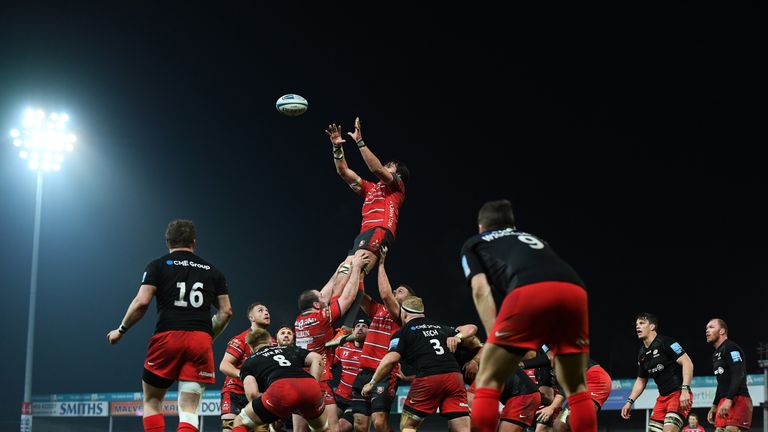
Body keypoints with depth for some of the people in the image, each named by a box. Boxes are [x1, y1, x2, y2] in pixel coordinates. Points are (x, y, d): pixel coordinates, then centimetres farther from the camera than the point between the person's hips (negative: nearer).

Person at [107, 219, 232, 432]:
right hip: (201, 340, 2)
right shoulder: (212, 271, 18)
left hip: (168, 337, -2)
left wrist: (121, 330, 10)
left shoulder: (158, 266, 8)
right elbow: (226, 311, 13)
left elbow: (142, 302, -3)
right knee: (189, 410, 1)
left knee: (152, 400, 15)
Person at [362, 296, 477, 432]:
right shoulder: (440, 328, 28)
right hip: (454, 376, 4)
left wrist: (372, 383, 8)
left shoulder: (402, 333, 14)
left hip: (428, 377, -4)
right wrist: (458, 337, 15)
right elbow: (471, 328, 35)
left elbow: (391, 360, -1)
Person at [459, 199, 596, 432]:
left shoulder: (473, 244, 31)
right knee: (577, 387, 20)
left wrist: (494, 338, 6)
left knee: (487, 382, 8)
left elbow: (481, 289, 13)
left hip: (530, 292, -4)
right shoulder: (534, 239, 43)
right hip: (574, 290, 4)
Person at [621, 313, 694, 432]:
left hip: (679, 394, -8)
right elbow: (641, 380, 24)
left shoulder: (665, 342, -11)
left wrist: (685, 390, -27)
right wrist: (630, 401, 14)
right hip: (663, 397, 8)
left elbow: (687, 363, -17)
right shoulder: (642, 354, 13)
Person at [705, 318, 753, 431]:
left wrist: (729, 399, -28)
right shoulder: (716, 354, 23)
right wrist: (714, 406, 25)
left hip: (737, 399, -10)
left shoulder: (731, 348, -8)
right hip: (725, 400, 10)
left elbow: (738, 376, -19)